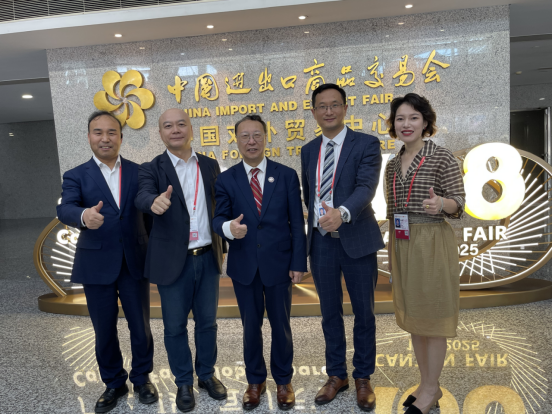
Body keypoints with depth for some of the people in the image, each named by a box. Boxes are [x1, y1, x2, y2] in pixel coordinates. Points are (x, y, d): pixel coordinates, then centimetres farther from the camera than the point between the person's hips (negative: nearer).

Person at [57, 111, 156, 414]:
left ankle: (142, 377, 35)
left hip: (135, 262, 1)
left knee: (141, 327, 11)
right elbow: (65, 209, -16)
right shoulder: (76, 176, 0)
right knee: (104, 331, 13)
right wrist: (83, 216, -39)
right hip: (96, 266, 0)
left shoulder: (138, 171, 4)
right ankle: (114, 383, 36)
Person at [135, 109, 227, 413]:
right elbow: (142, 197, -23)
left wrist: (222, 247, 8)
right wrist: (155, 201, -46)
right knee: (175, 326, 11)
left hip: (208, 258, 3)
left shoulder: (210, 166, 6)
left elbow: (219, 206, 8)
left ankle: (207, 375, 37)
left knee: (207, 322, 16)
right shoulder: (152, 169, -3)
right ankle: (184, 383, 31)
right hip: (173, 262, -2)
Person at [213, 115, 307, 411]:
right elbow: (218, 218, -6)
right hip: (244, 265, 1)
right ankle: (255, 381, 36)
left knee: (281, 325, 13)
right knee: (250, 326, 15)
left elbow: (297, 223, -1)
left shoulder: (287, 175, 0)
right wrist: (229, 227, -30)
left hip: (278, 264, 0)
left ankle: (283, 381, 35)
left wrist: (299, 263, -6)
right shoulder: (226, 180, 2)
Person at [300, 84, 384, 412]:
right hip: (321, 242, 4)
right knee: (330, 313, 15)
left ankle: (364, 378, 30)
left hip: (356, 241, -4)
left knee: (364, 313, 10)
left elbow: (366, 187, -21)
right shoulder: (309, 150, 10)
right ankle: (337, 375, 33)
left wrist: (342, 213, -39)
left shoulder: (366, 144, -5)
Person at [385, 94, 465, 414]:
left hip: (433, 244, -6)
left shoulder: (442, 158, -7)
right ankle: (427, 384, 30)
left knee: (432, 317, 3)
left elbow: (459, 203, -7)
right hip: (402, 246, 6)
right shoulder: (393, 165, 11)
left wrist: (441, 203, -30)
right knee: (412, 316, 13)